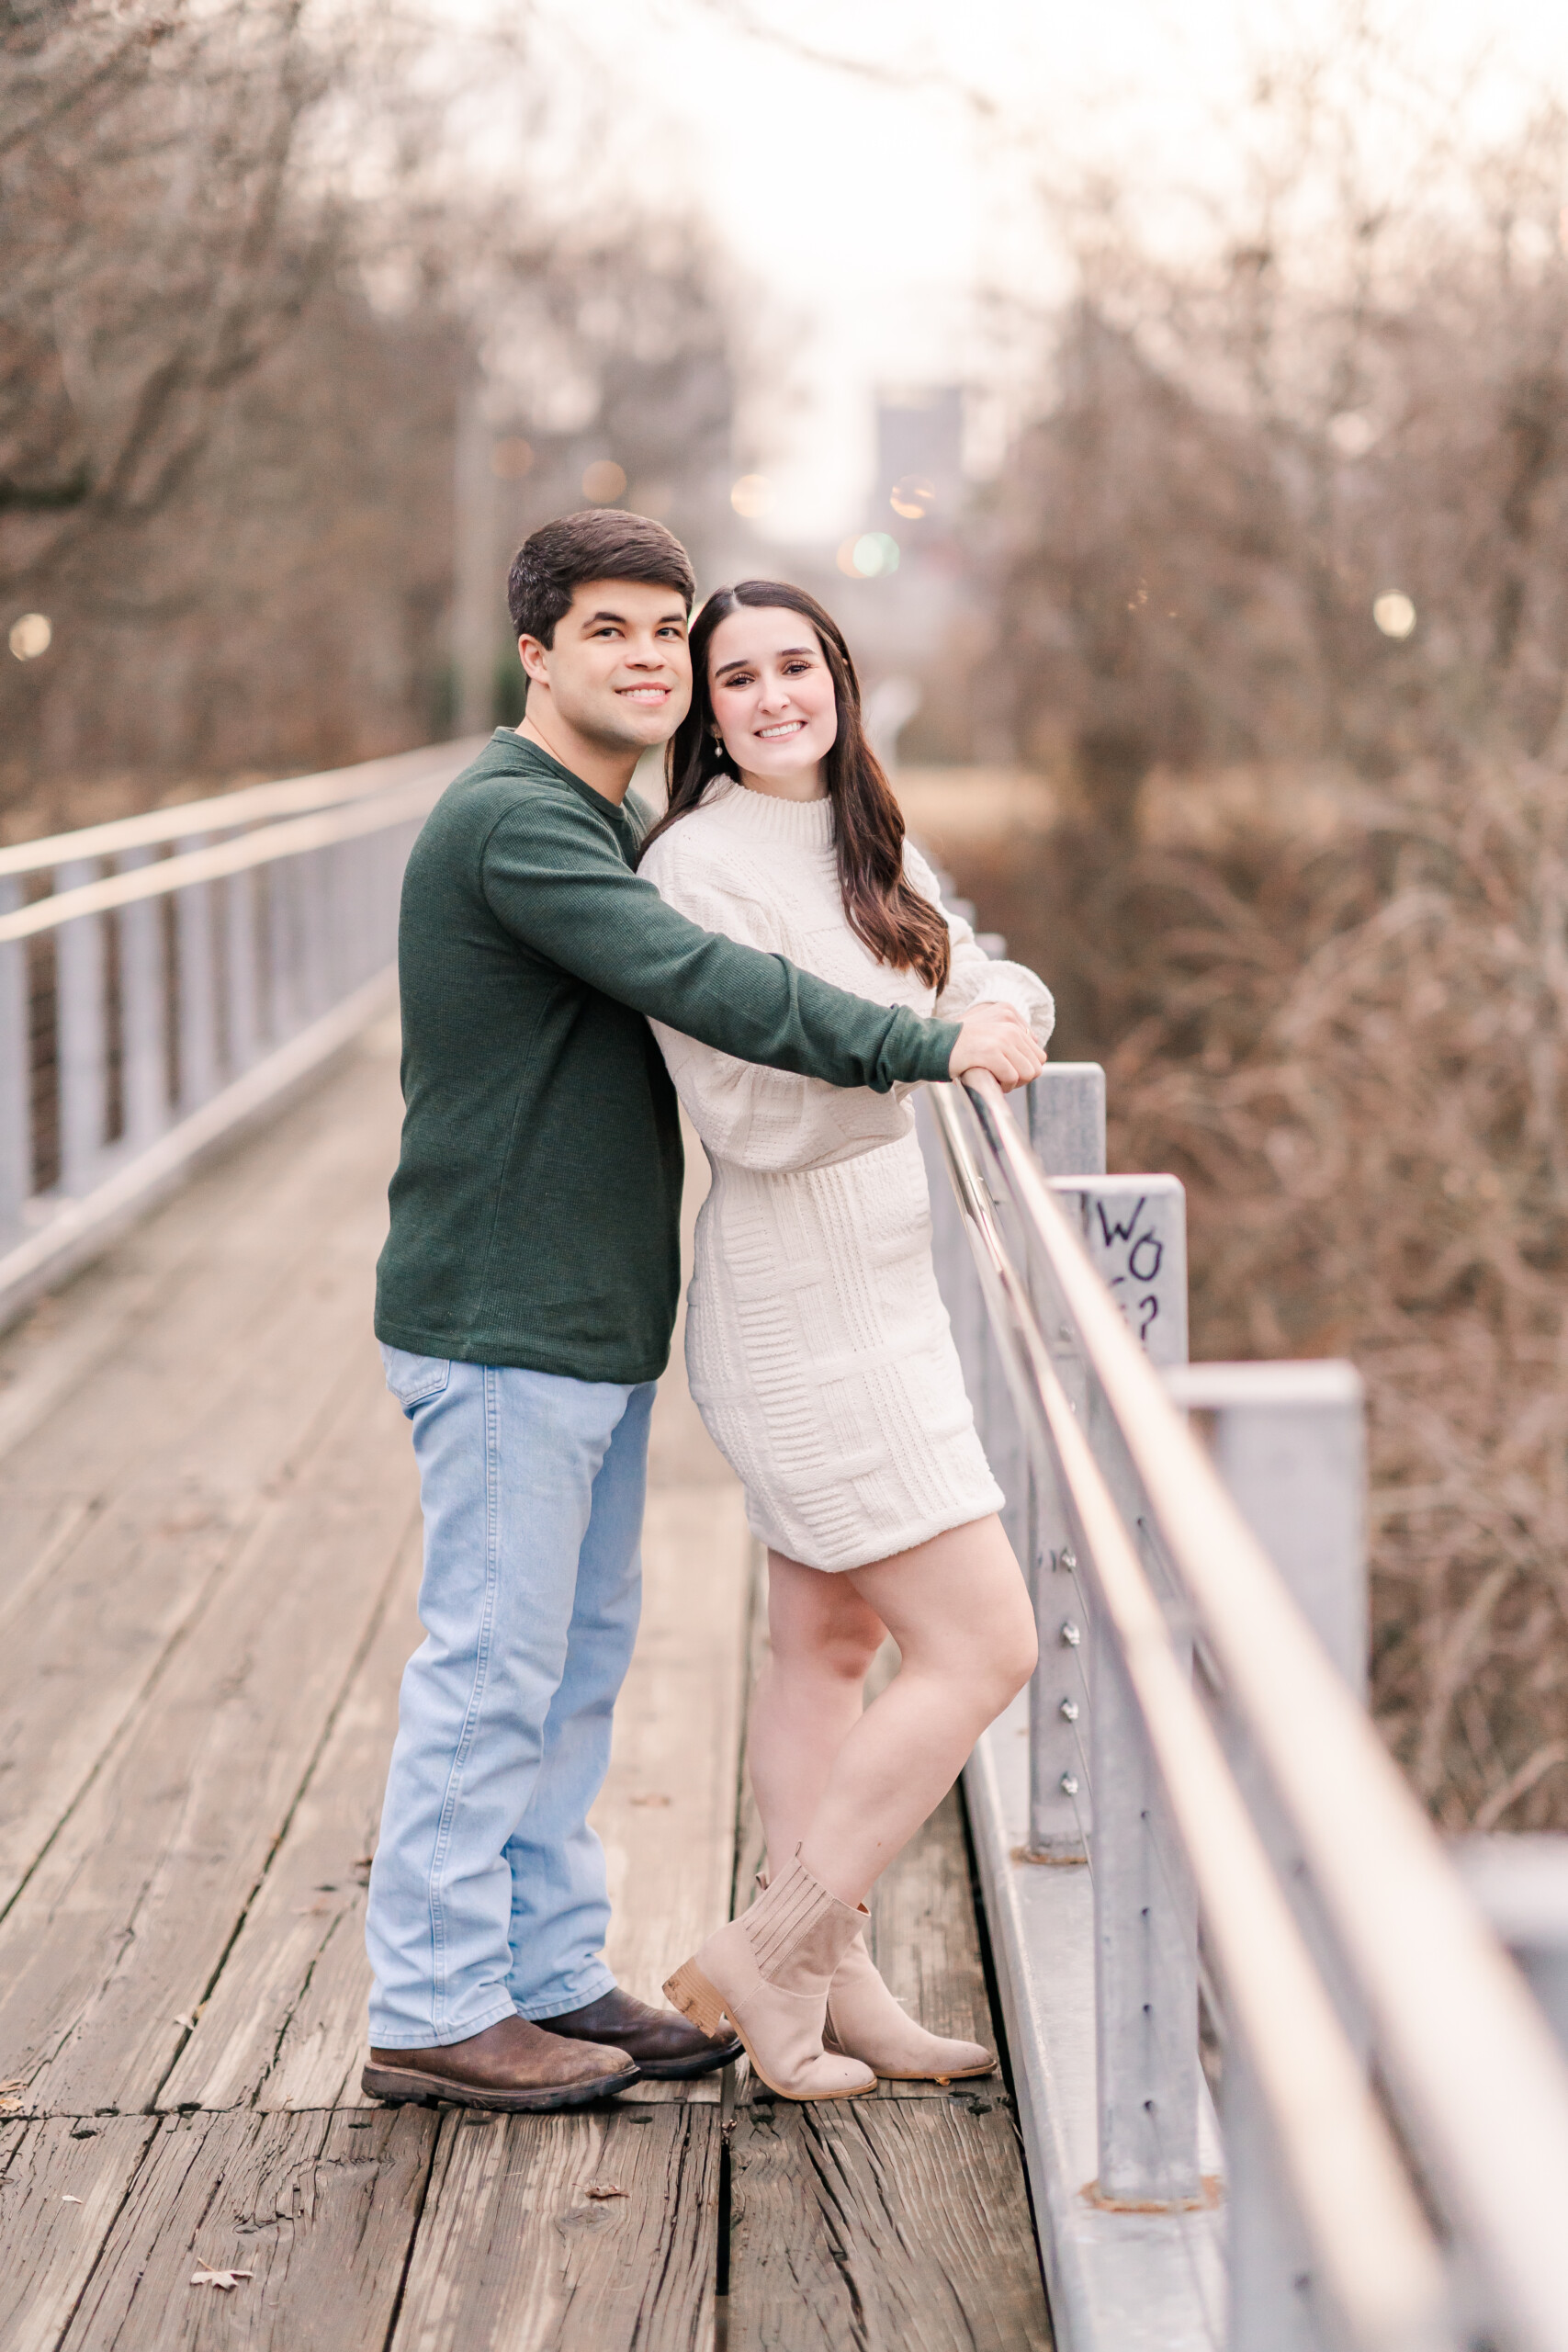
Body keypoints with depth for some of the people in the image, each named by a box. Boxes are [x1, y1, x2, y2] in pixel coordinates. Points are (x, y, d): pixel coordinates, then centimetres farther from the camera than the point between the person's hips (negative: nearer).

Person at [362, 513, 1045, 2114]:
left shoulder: (618, 826, 16)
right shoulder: (511, 820, -17)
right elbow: (697, 984, -27)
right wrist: (925, 1048, -26)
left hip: (596, 1318, 10)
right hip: (501, 1320, -10)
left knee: (579, 1663, 14)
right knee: (490, 1665, -3)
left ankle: (551, 1977, 23)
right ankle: (431, 2012, 6)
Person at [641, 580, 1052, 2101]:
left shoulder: (867, 847, 11)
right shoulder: (697, 865, -16)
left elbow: (996, 983, 9)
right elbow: (749, 1116, -23)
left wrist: (1000, 1007, -12)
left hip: (875, 1297, 9)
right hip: (810, 1310, -9)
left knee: (830, 1645, 15)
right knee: (982, 1648, -8)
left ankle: (831, 1984, 25)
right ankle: (769, 1958, 1)